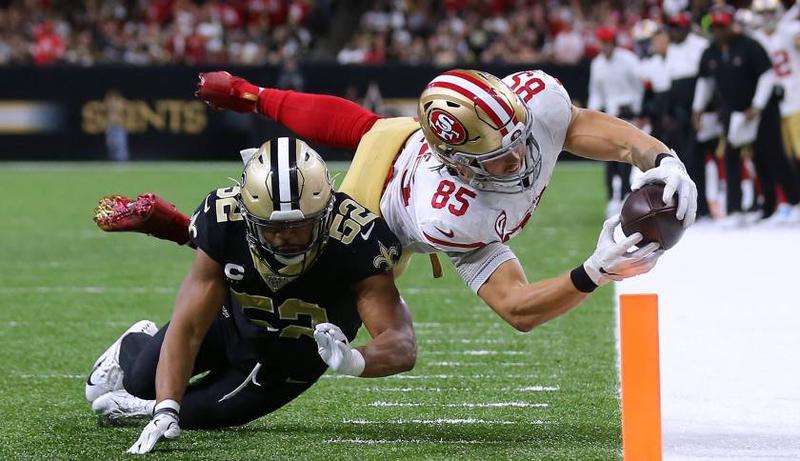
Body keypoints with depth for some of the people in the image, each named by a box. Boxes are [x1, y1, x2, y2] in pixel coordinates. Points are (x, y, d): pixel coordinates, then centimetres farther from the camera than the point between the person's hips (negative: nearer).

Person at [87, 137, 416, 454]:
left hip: (298, 355, -1)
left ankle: (145, 408, 36)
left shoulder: (355, 241, -43)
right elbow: (187, 328, -31)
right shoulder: (223, 222, -36)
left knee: (206, 412, 2)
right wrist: (165, 412, -43)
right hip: (234, 319, 1)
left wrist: (353, 361, -70)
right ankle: (134, 348, 49)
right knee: (142, 381, 13)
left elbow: (402, 346, -47)